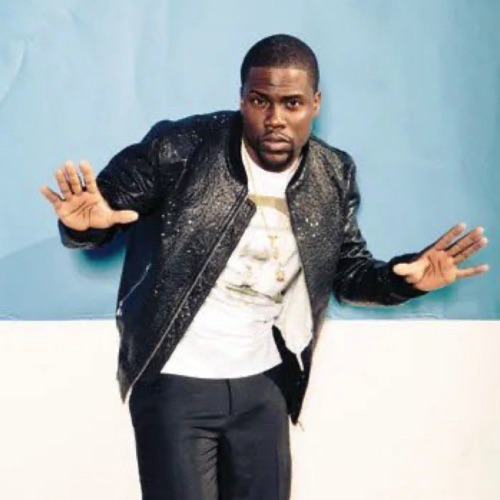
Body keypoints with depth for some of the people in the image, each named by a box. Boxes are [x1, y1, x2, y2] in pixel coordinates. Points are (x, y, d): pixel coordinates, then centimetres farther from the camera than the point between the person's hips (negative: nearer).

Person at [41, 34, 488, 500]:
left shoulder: (334, 176, -3)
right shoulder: (179, 148, -16)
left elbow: (349, 271, 7)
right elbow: (103, 210, -7)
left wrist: (406, 277, -14)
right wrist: (85, 223, -31)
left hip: (264, 381, 4)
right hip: (176, 380, -4)